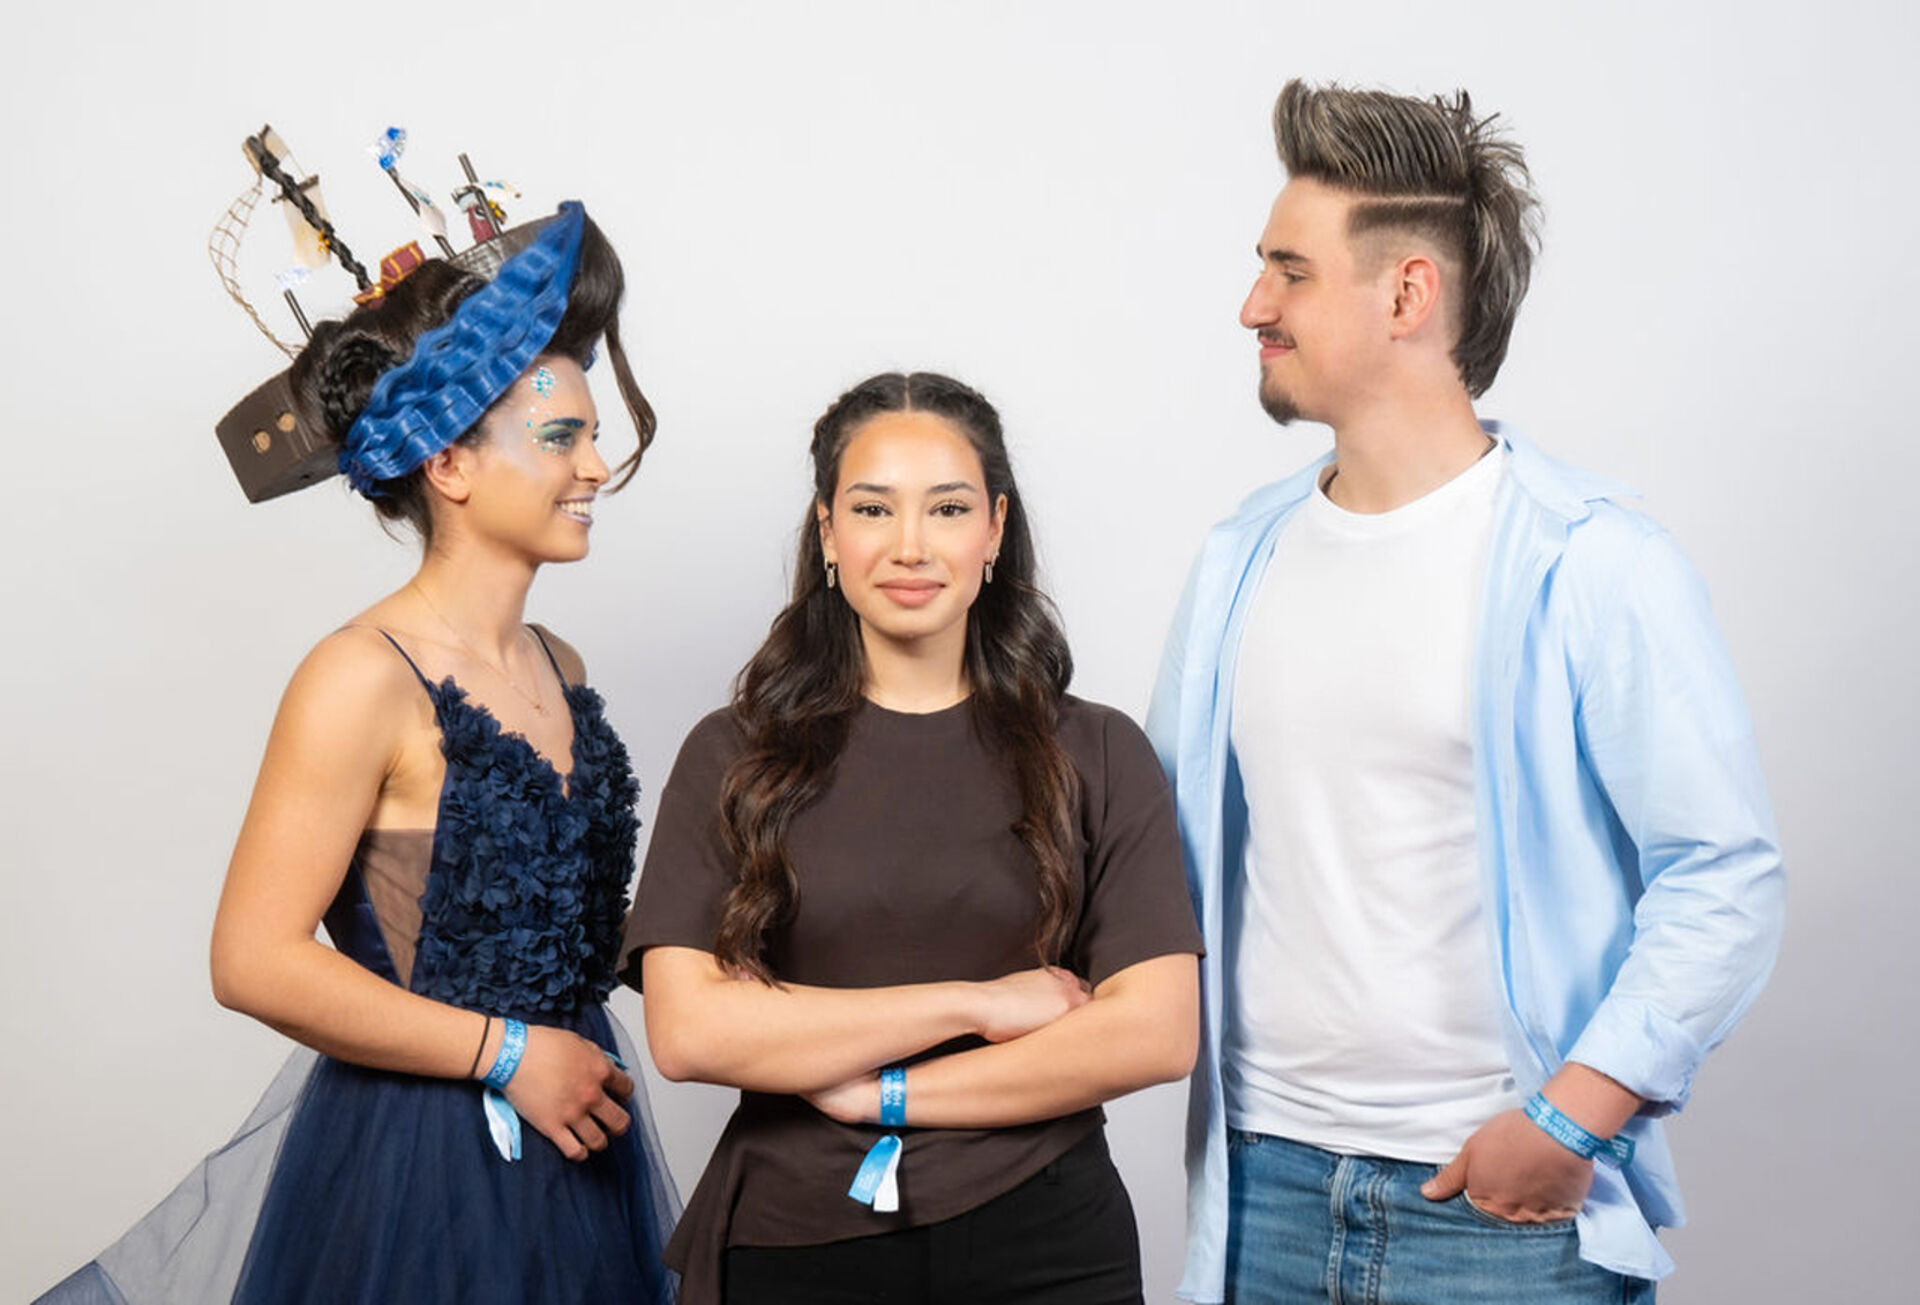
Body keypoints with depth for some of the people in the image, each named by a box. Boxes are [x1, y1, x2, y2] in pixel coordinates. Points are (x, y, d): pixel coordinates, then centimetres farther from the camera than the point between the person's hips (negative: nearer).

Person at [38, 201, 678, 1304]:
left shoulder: (561, 671, 6)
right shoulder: (365, 679, -16)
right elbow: (256, 963, -19)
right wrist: (506, 1053, -15)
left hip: (572, 1138, 7)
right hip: (415, 1162, -7)